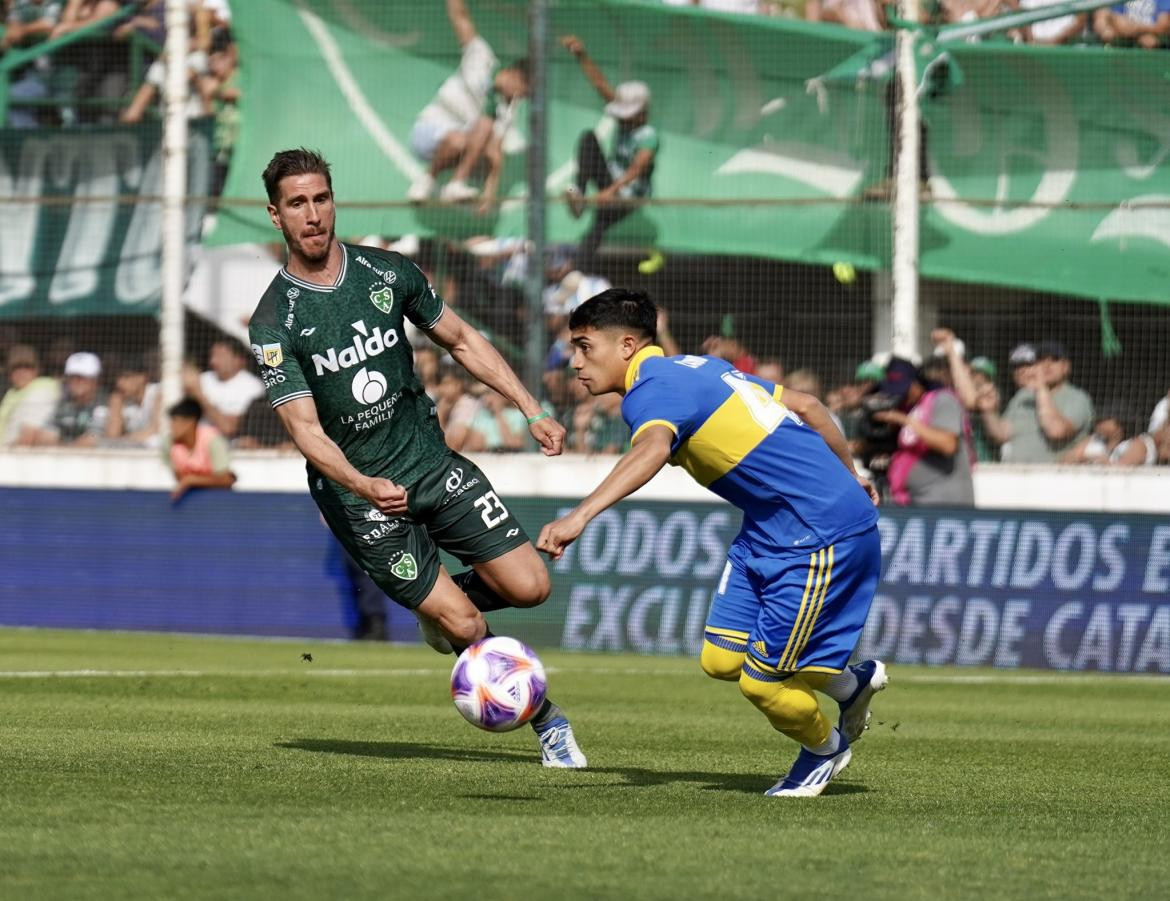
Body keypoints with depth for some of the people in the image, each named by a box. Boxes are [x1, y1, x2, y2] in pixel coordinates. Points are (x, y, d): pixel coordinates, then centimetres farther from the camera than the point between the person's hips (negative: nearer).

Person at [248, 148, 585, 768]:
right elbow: (304, 428, -20)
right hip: (357, 492, -4)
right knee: (463, 627, -8)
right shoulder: (273, 323, -14)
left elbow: (460, 340, 13)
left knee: (529, 586, -8)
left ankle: (452, 600, 24)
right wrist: (363, 486, -37)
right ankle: (544, 719, 14)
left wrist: (531, 410, 7)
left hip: (431, 460, 4)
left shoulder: (388, 273, -1)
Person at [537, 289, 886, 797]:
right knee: (720, 658, 7)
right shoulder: (697, 369, 11)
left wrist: (580, 516, -57)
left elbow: (651, 451, -42)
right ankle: (850, 683, 28)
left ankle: (824, 747, 28)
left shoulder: (653, 389, -17)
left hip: (822, 535, -10)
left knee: (760, 680, -2)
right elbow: (806, 405, 18)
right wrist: (845, 477, 33)